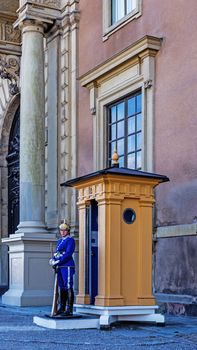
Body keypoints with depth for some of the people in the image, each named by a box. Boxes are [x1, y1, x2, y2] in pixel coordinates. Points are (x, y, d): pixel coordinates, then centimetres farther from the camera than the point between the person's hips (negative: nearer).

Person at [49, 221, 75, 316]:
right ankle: (62, 308, 17)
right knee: (61, 287, 11)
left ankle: (69, 310, -7)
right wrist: (53, 260, -2)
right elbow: (56, 253, 19)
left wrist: (58, 262, -18)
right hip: (60, 267, 8)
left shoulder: (70, 240, -4)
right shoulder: (59, 241, 21)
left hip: (67, 266, -8)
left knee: (68, 287, -8)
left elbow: (68, 254, -15)